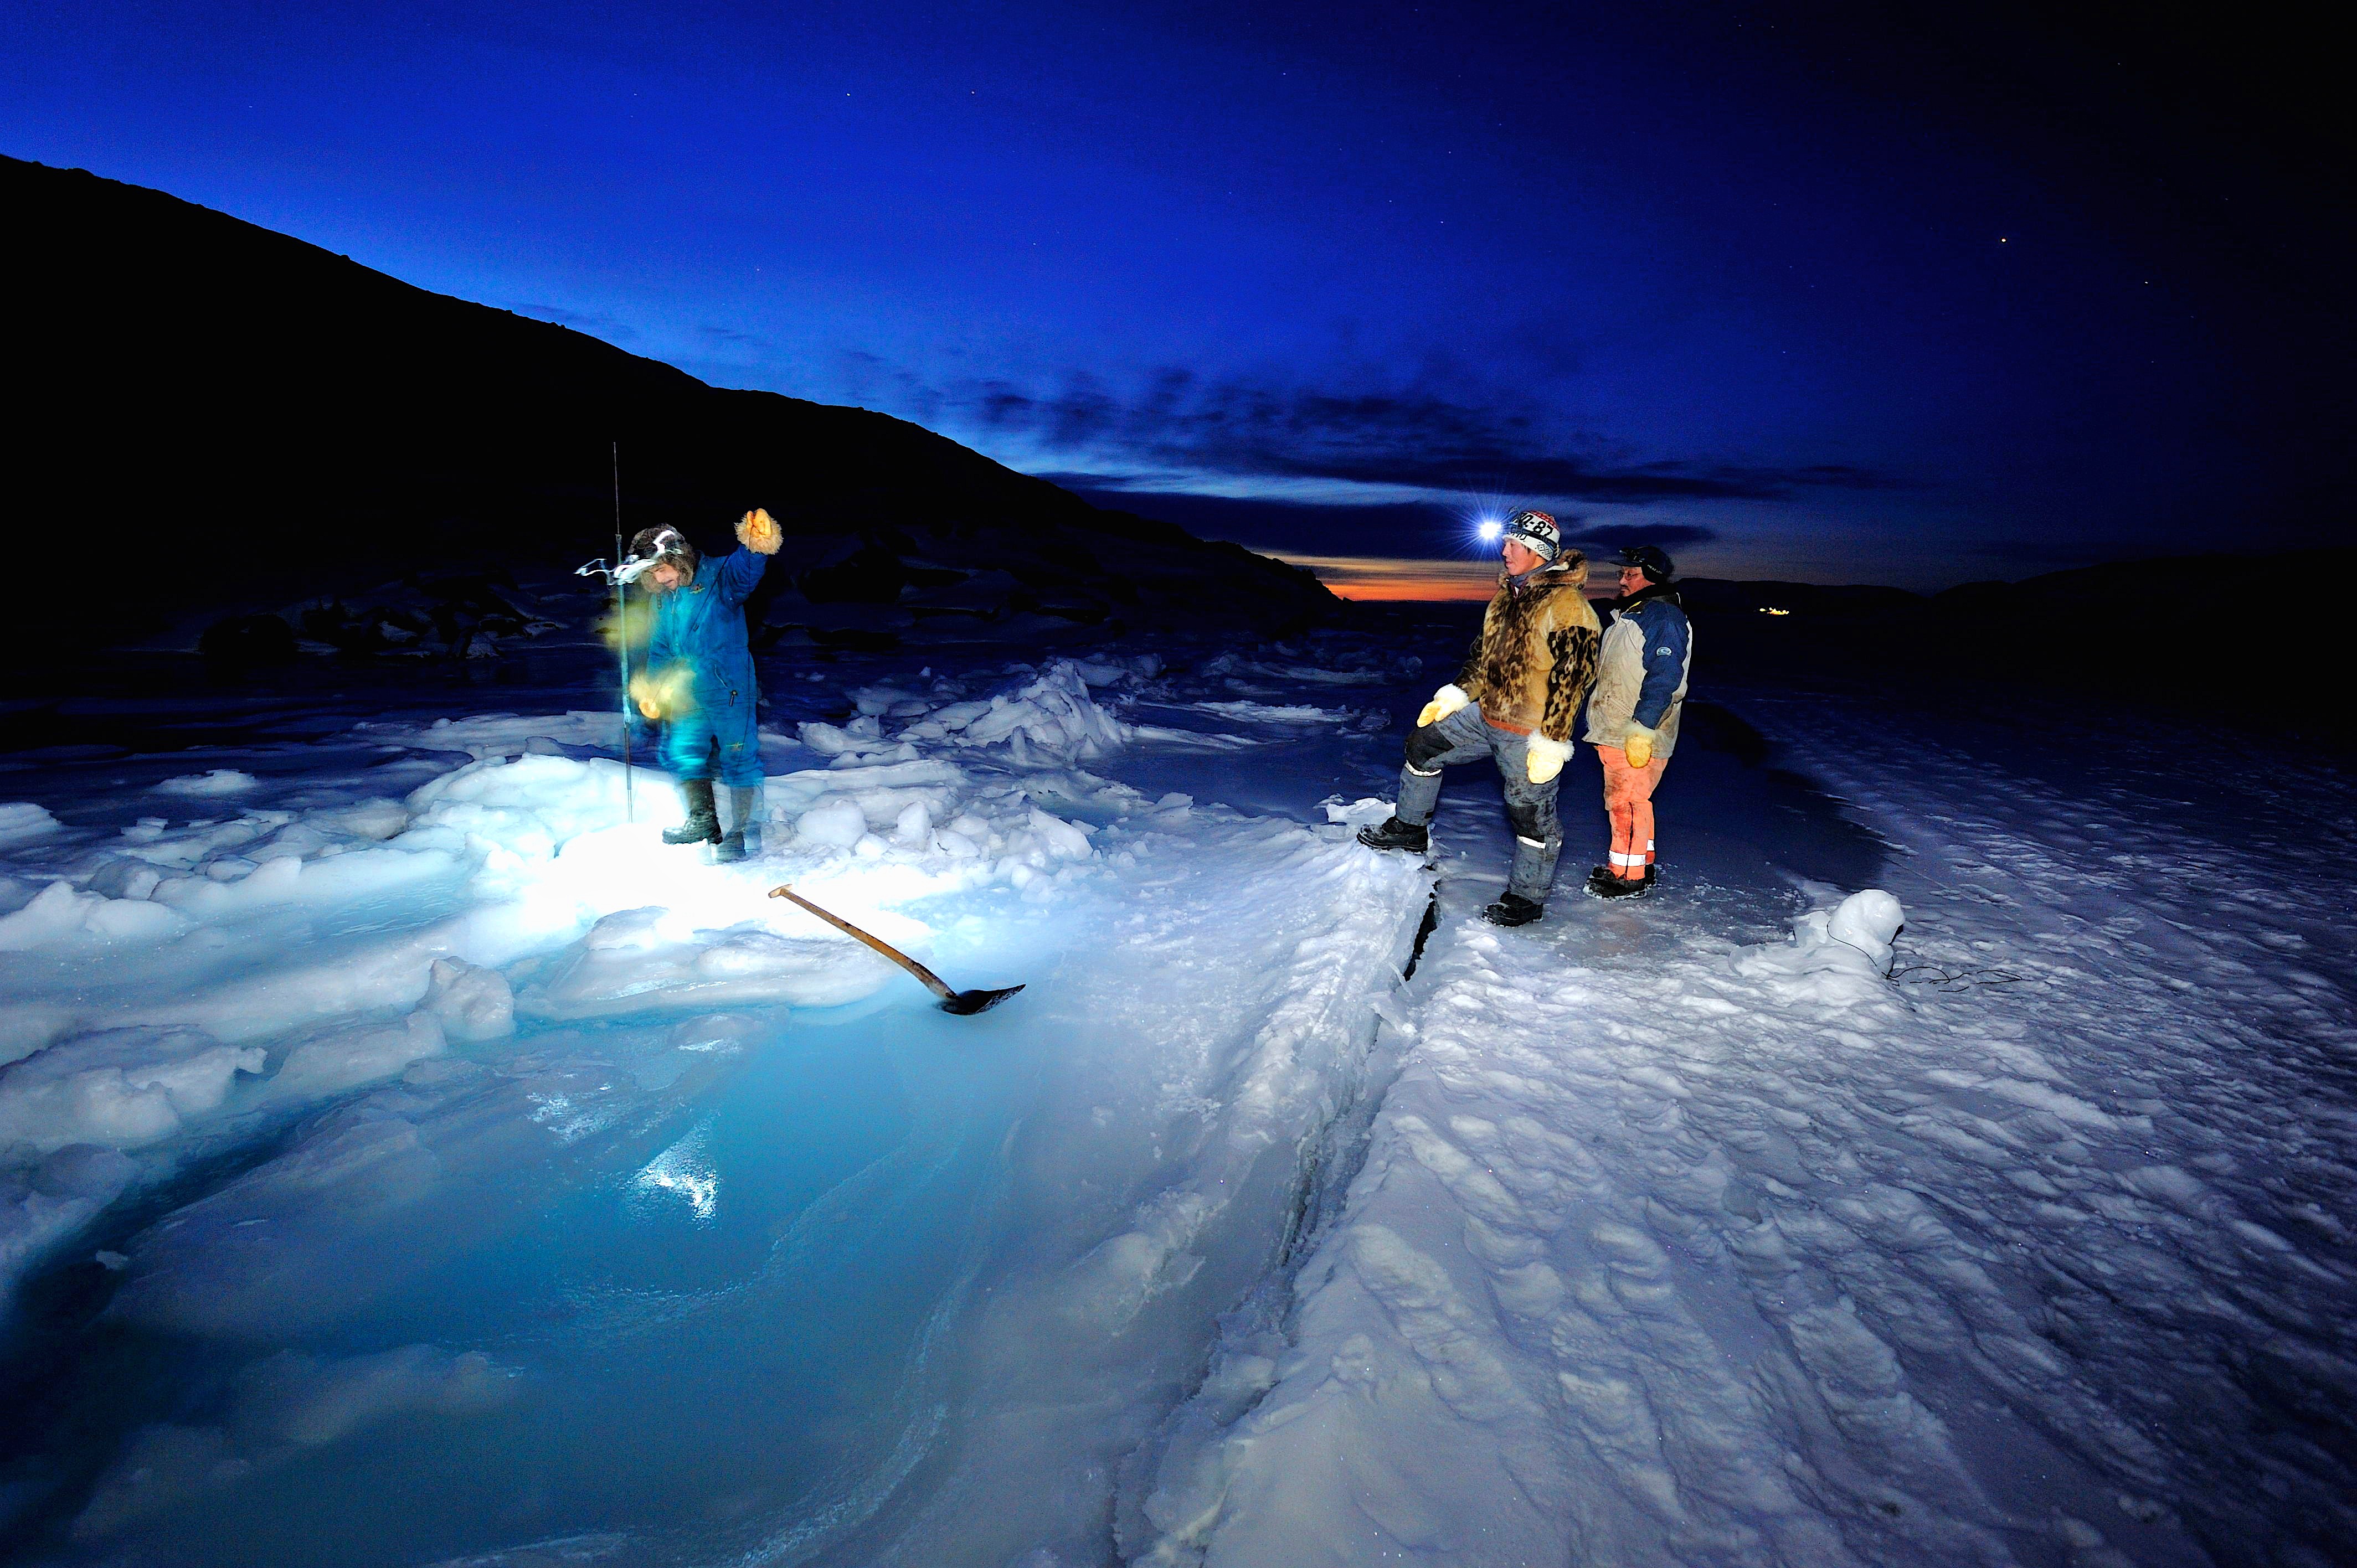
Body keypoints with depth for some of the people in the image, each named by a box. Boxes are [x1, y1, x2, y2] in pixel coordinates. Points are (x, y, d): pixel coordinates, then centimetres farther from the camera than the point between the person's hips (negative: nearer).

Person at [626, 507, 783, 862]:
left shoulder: (719, 577, -12)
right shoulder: (662, 599, 11)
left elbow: (745, 569, -35)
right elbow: (660, 647, 21)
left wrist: (757, 546, -58)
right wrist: (652, 692, 14)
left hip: (730, 689, -8)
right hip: (687, 692, 8)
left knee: (738, 758, -3)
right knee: (681, 753, 14)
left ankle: (740, 835, 7)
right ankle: (703, 821, 30)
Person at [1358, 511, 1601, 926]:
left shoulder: (1567, 606, -18)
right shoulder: (1508, 596, 10)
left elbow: (1571, 679, -21)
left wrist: (1552, 743, -22)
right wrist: (1454, 694, 14)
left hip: (1529, 735, -9)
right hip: (1485, 716, 9)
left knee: (1531, 813, 3)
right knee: (1425, 744, 13)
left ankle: (1526, 898, 19)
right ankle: (1410, 828, 28)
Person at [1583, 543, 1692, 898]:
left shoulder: (1664, 618, -14)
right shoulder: (1626, 614, 18)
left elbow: (1663, 679, -22)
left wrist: (1641, 729, -26)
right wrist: (1602, 725, 25)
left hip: (1638, 737, -10)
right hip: (1612, 730, 10)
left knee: (1626, 801, -6)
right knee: (1629, 801, 16)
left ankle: (1629, 876, 3)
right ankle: (1642, 865, 28)